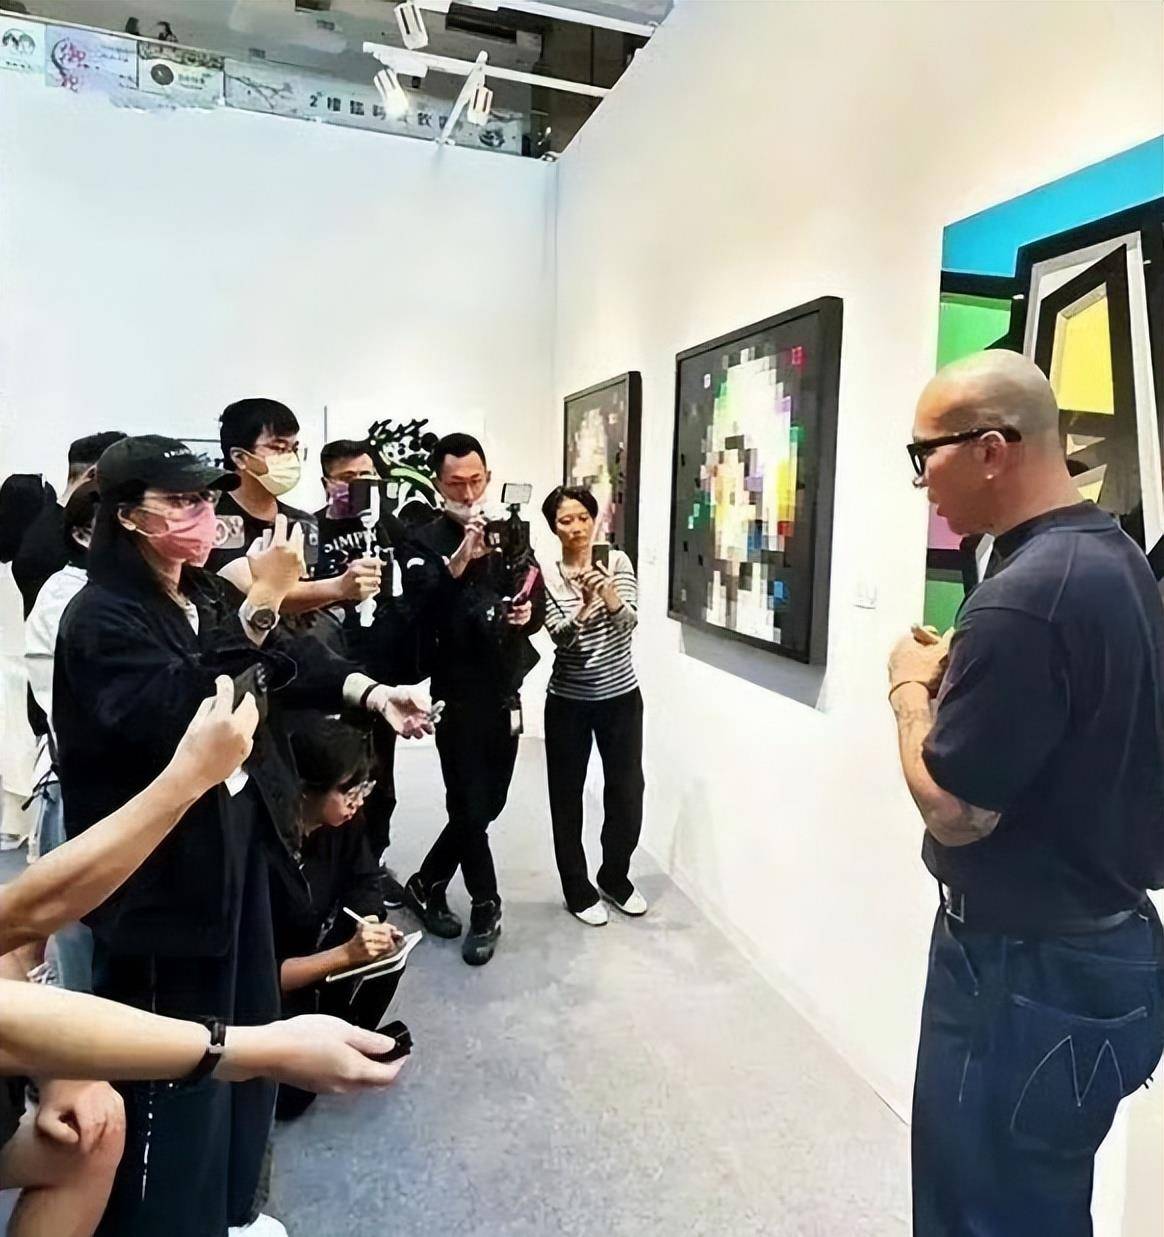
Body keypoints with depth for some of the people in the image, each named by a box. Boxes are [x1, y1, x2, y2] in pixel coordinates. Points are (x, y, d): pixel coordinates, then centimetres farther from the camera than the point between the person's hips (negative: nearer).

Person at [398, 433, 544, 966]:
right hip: (458, 695, -5)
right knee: (470, 805, 1)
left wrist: (529, 613, -12)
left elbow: (538, 601, 11)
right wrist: (463, 555, -35)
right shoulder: (425, 541, -7)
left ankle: (426, 885, 33)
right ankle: (485, 910, 22)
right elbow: (422, 611, -23)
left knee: (488, 804, 13)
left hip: (505, 692, 5)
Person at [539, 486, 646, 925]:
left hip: (621, 696, 1)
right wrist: (584, 608, -37)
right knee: (567, 796, 7)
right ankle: (578, 889, 25)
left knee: (627, 792, 8)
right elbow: (561, 638, -18)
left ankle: (615, 878, 31)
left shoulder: (617, 562, -3)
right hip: (568, 701, -1)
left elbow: (628, 623, -16)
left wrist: (611, 597, -38)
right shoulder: (546, 575, -6)